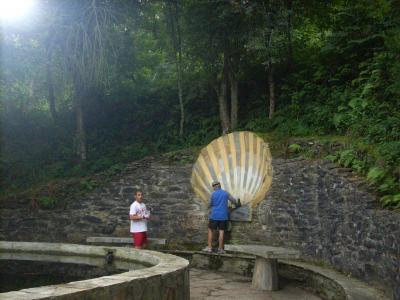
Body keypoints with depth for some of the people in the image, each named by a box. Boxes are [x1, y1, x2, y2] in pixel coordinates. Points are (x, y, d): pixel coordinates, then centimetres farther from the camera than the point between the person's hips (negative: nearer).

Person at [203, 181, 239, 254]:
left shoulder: (213, 194, -3)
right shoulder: (226, 193, 2)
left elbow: (210, 205, 8)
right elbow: (234, 201, 9)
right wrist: (237, 204, 30)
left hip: (214, 215, -1)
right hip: (223, 216, 1)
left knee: (210, 230, 9)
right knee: (221, 231, 3)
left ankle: (209, 247, 5)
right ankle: (220, 249, 2)